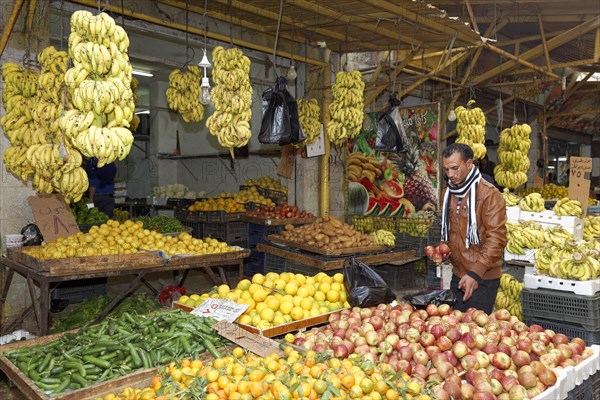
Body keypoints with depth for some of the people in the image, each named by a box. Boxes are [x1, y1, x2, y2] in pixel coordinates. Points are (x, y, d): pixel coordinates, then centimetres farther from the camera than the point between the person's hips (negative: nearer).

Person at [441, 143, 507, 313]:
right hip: (458, 275, 7)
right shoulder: (449, 193, 9)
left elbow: (496, 238, -20)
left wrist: (476, 273, -26)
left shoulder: (489, 194, -15)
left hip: (483, 279, -7)